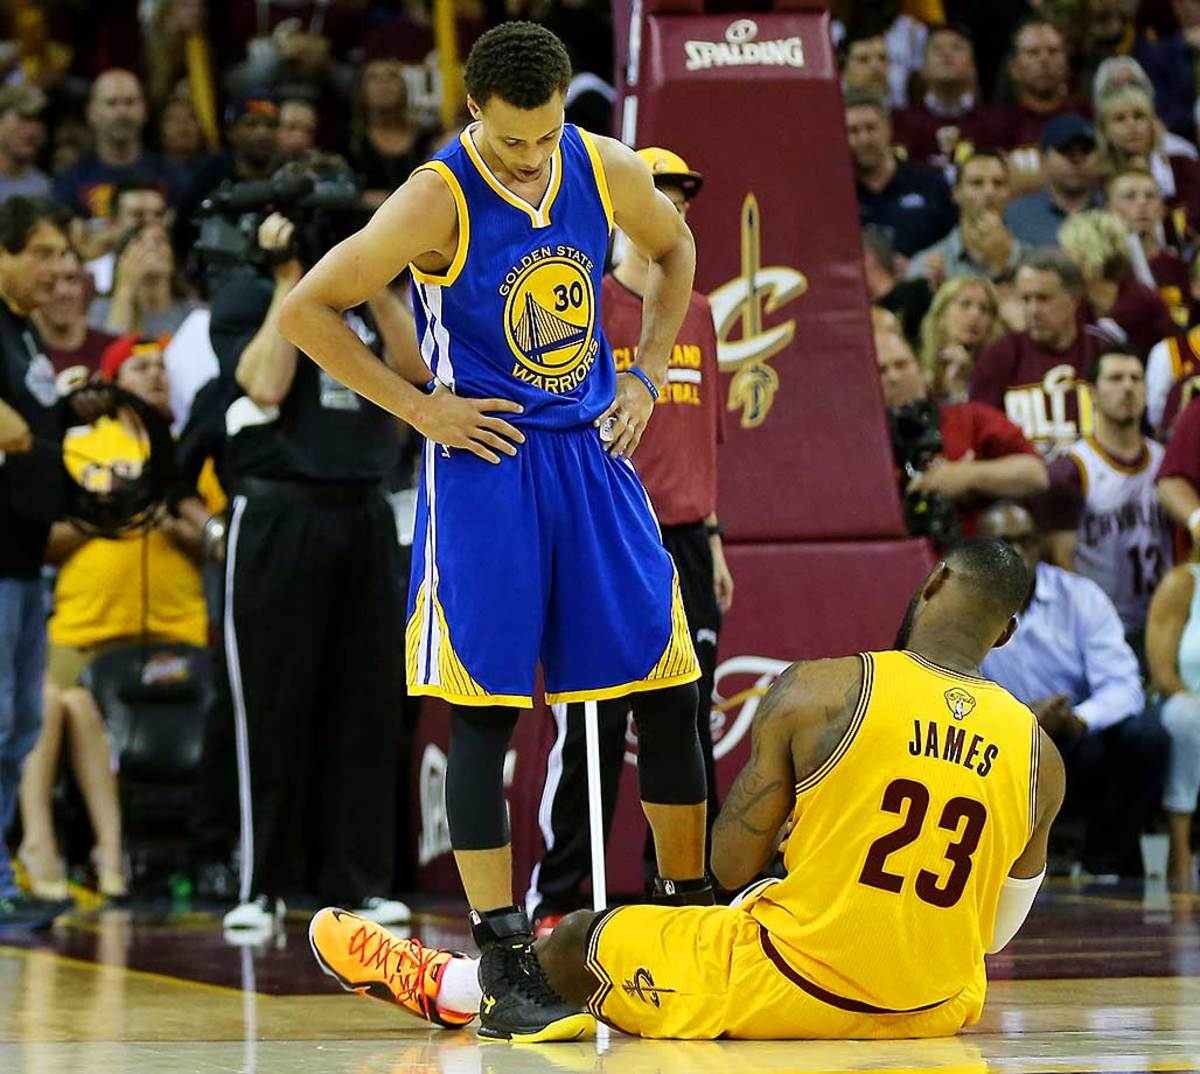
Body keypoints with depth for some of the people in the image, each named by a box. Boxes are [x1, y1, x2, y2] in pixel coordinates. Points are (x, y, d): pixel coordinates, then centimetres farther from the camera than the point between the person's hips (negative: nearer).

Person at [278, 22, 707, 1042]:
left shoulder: (608, 171, -4)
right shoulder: (438, 202, -17)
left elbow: (674, 248, 19)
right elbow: (304, 311, -11)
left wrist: (647, 374, 9)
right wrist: (418, 406, -11)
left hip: (592, 451, 5)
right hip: (486, 460, -5)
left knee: (667, 688, 6)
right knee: (485, 711, -6)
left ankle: (690, 918, 21)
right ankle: (505, 967, -3)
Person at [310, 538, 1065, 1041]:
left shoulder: (818, 693, -13)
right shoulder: (1041, 758, -2)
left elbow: (731, 866, -6)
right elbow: (996, 933, 10)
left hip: (790, 992, -5)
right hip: (934, 1011, 5)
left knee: (584, 939, 22)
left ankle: (446, 987, 51)